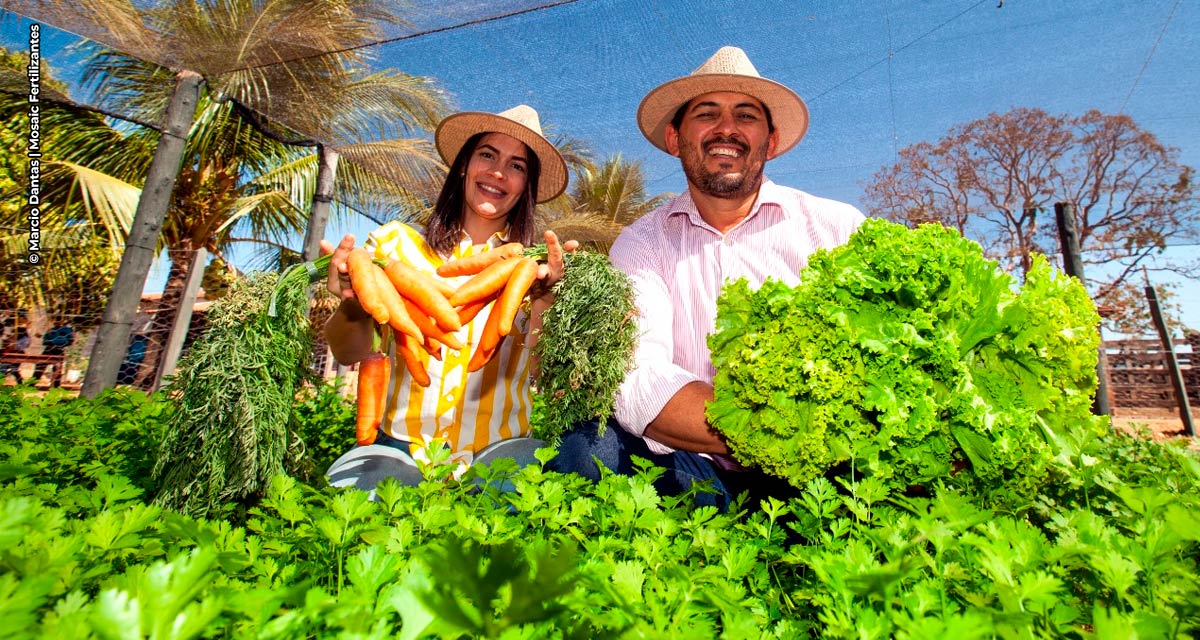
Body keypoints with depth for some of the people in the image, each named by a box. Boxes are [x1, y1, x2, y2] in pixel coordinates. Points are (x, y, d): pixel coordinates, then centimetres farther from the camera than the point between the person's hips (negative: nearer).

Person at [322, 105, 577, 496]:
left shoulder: (532, 263, 5)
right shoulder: (396, 243, 5)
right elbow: (348, 353, -1)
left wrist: (544, 296, -26)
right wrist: (353, 306, -23)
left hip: (499, 451, 1)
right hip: (399, 447, 0)